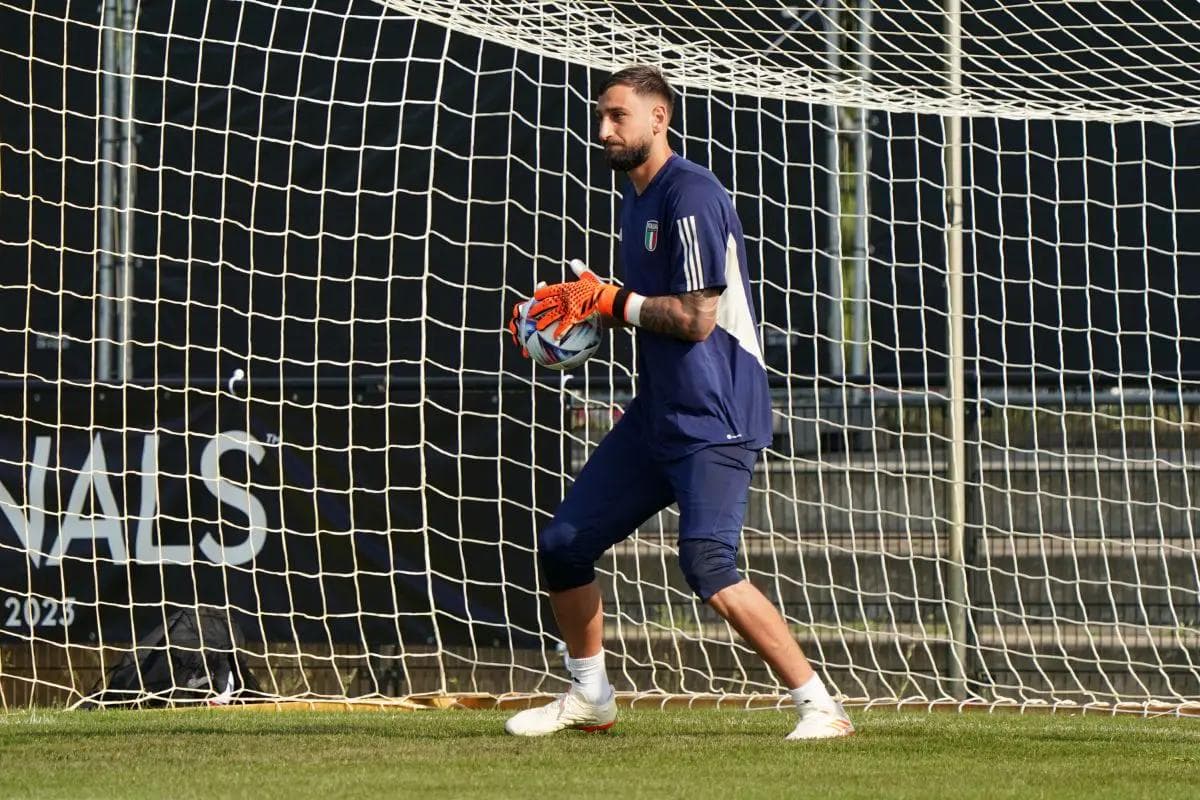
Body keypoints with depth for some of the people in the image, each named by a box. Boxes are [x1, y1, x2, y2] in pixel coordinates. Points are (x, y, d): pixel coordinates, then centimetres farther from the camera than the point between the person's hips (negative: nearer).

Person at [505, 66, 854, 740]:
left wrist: (610, 301, -11)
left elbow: (696, 317, -21)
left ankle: (821, 707, -21)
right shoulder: (638, 198, 16)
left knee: (707, 563, -25)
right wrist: (584, 308, 9)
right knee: (563, 546, 12)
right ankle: (590, 698, 29)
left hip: (715, 419, -10)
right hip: (657, 416, 10)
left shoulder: (691, 195, -15)